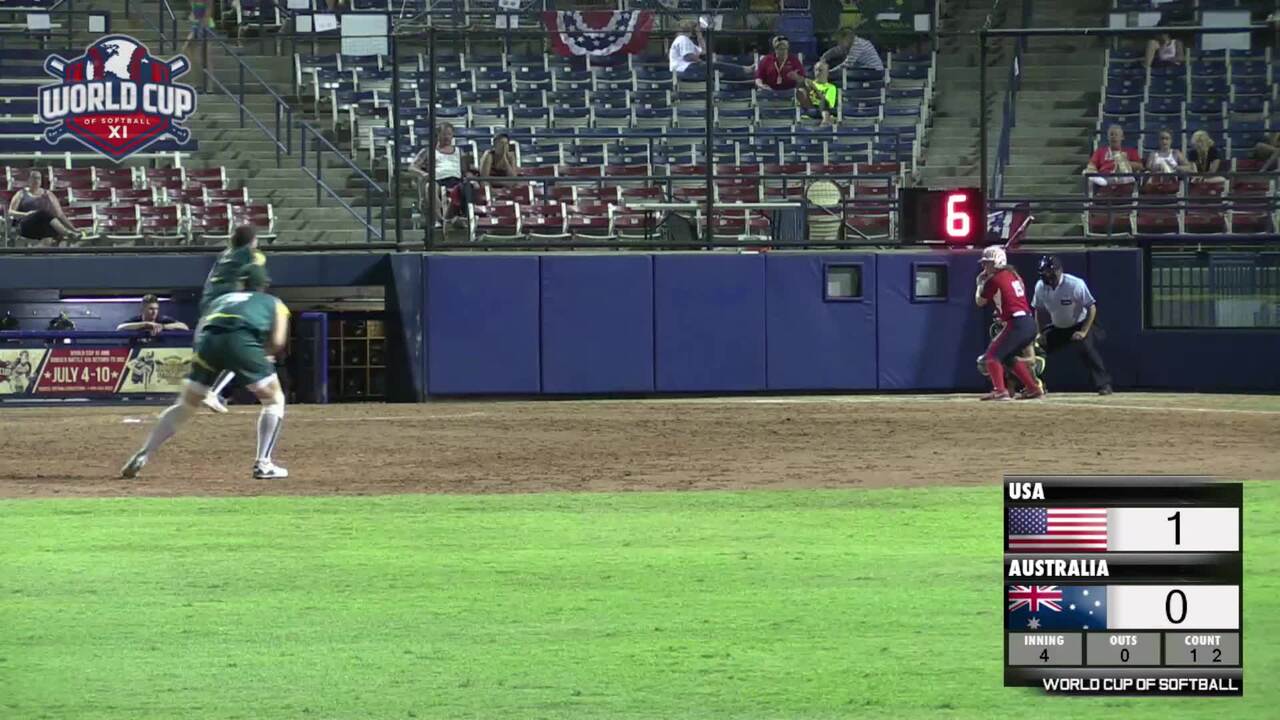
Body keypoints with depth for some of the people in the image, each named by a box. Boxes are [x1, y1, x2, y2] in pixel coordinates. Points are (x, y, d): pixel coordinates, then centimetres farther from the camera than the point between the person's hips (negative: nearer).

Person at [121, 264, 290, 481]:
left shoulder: (222, 299, 37)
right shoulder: (274, 303, 29)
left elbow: (199, 334, 24)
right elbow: (277, 342, 11)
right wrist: (262, 354, 29)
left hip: (208, 341, 4)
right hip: (242, 340, -4)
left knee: (185, 405, 17)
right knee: (274, 400, 13)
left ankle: (142, 457, 12)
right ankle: (263, 464, 2)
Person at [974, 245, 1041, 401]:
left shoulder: (993, 280, -6)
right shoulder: (1014, 276, 18)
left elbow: (979, 302, 8)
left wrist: (980, 283, 22)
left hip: (1016, 324, -9)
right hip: (1030, 323, 9)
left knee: (992, 355, -6)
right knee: (1011, 356, 27)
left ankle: (1000, 391, -22)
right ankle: (1033, 388, 26)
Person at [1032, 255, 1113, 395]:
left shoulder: (1075, 284, -28)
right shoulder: (1041, 286, -12)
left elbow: (1092, 308, -22)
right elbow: (1038, 310, 5)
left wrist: (1084, 332, -27)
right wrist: (1039, 333, -2)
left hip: (1079, 325, -5)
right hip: (1056, 328, 5)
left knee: (1087, 350, -28)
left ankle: (1104, 385, -26)